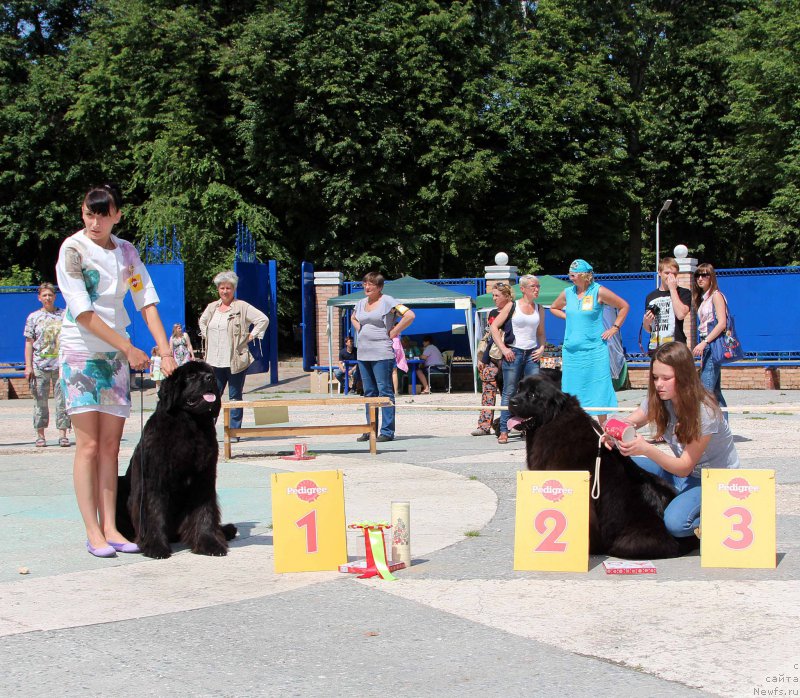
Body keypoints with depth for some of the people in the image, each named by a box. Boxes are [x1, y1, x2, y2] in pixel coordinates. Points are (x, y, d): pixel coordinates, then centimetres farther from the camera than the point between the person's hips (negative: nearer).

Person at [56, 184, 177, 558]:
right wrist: (129, 348, -14)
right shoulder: (73, 249, -8)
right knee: (89, 445, -6)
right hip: (80, 353, -5)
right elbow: (83, 313, -13)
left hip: (117, 356, 5)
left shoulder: (126, 251, 8)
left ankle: (110, 528, 7)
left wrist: (165, 351, -8)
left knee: (110, 446, 4)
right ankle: (93, 532, -2)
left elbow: (147, 302, 4)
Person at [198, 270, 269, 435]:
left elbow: (263, 319, -6)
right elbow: (202, 321, 33)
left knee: (235, 397, 2)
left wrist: (251, 336, -6)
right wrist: (206, 336, 19)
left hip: (236, 361, -4)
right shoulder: (212, 307, 12)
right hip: (214, 361, 5)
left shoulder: (242, 307, -4)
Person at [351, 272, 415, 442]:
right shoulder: (361, 303, 14)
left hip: (381, 354, -7)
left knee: (385, 391, -7)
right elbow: (353, 318, 36)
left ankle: (387, 431, -6)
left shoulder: (387, 302, -7)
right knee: (369, 393, 10)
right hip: (363, 353, 8)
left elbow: (409, 315, -16)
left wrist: (393, 332, -12)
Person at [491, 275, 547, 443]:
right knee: (509, 392, -2)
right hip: (513, 353, -4)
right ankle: (504, 431, 1)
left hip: (532, 354, 4)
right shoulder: (512, 306, 0)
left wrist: (541, 348, 4)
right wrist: (503, 349, -9)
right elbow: (494, 327, -1)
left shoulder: (539, 309, 13)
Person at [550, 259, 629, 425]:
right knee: (572, 390, 5)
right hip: (571, 350, 4)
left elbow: (624, 306, 1)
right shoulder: (567, 293, 7)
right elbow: (554, 308, 27)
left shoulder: (599, 292, -6)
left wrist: (614, 328, -3)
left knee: (599, 389, -3)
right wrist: (568, 317, 11)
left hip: (594, 349, -4)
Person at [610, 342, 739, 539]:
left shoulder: (705, 412, -26)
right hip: (680, 469, 7)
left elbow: (685, 467, -25)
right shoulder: (658, 400, -9)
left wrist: (647, 449, -41)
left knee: (674, 523, -32)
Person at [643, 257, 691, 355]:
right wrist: (646, 322, -2)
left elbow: (680, 314, -16)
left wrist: (672, 289, -7)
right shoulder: (650, 297, 15)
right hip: (654, 348, 4)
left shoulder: (684, 293, 4)